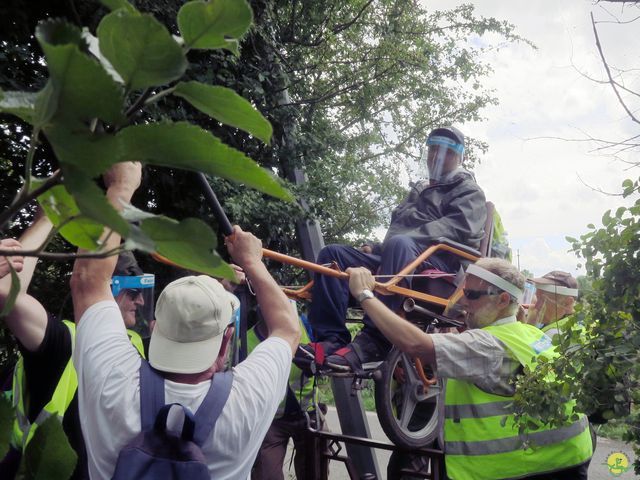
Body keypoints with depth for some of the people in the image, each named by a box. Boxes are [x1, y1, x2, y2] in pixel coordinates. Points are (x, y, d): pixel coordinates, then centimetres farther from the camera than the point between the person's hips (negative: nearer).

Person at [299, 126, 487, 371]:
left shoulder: (470, 192, 14)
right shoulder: (419, 190, 36)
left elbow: (457, 226, -7)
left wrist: (403, 238, -21)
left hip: (441, 262, -7)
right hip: (402, 260, 7)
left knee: (399, 245, -40)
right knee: (332, 253, -13)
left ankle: (372, 343, -46)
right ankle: (331, 339, -27)